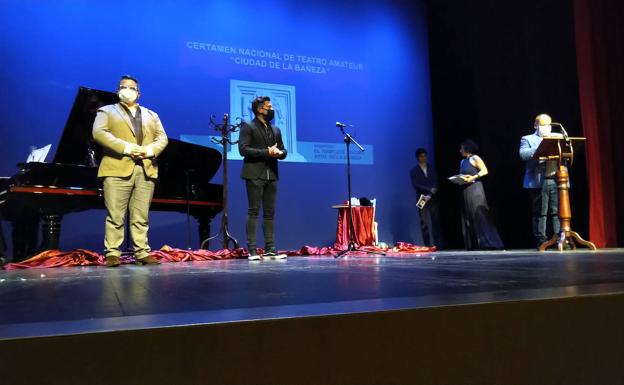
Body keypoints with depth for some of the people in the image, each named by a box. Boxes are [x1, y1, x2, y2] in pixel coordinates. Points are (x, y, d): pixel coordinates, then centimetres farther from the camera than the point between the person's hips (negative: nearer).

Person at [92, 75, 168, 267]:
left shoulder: (151, 115, 25)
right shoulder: (107, 111, 14)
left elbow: (162, 138, 13)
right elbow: (99, 133, -4)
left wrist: (150, 149, -8)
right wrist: (125, 147, -15)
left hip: (146, 170, 3)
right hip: (117, 169, -2)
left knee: (141, 217, 3)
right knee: (115, 216, -4)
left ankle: (142, 253, 5)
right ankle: (112, 253, 2)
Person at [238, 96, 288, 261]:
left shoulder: (276, 130, 20)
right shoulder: (248, 127, 0)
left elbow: (283, 151, 19)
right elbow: (243, 149, -11)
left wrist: (279, 153, -5)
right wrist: (266, 152, -16)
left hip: (272, 175, 6)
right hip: (255, 175, -6)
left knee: (270, 213, 5)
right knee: (253, 211, -6)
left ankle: (270, 249, 8)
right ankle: (252, 250, -4)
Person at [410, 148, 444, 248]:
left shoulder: (432, 168, 14)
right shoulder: (414, 171, 8)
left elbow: (435, 183, 4)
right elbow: (415, 185, -3)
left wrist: (430, 195, -10)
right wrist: (429, 189, -12)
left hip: (433, 198, 2)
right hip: (422, 199, -2)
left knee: (436, 221, -3)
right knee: (425, 223, -7)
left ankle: (439, 244, -2)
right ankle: (428, 245, -7)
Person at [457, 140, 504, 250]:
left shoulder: (475, 158, -3)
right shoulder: (462, 161, 19)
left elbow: (485, 171, -10)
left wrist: (473, 177, -18)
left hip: (475, 189, -8)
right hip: (465, 191, 8)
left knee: (479, 215, -10)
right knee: (468, 217, 5)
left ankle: (488, 242, -8)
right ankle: (474, 244, 8)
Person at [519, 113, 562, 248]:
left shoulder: (557, 138, 23)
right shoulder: (528, 139, 8)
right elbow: (523, 155, -10)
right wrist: (541, 146, -18)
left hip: (557, 179, 4)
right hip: (539, 181, -4)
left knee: (558, 211, 0)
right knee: (540, 213, -2)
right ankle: (541, 241, 1)